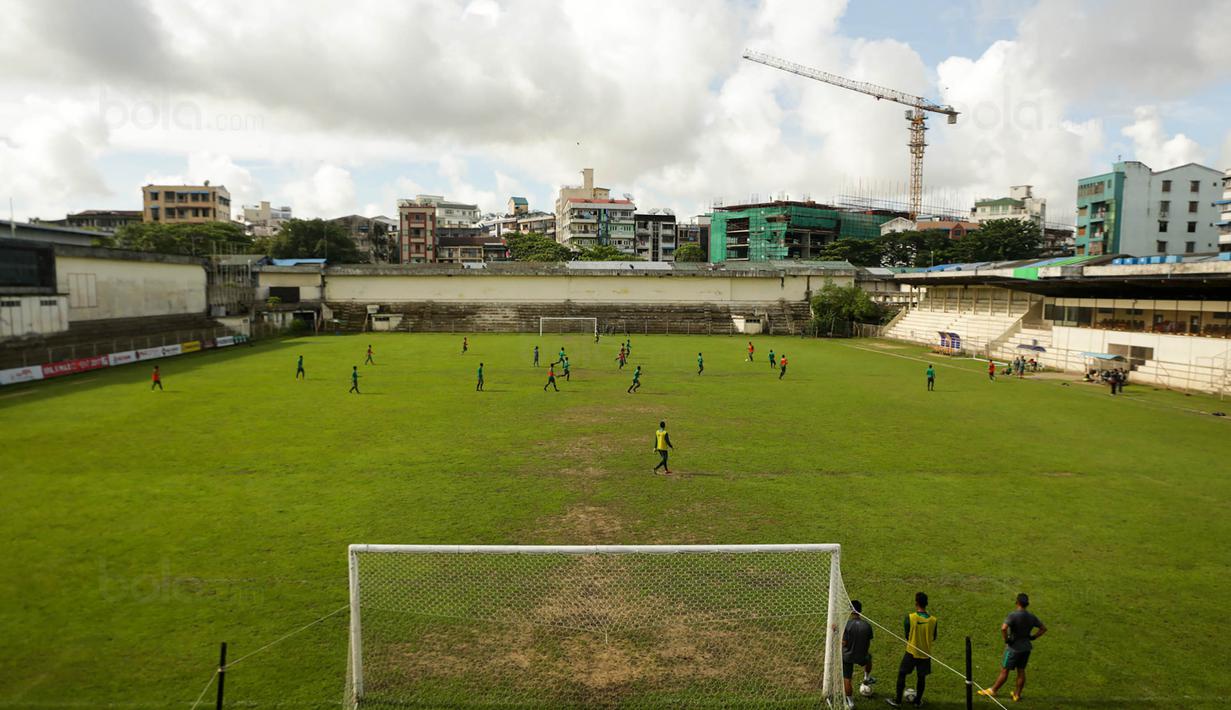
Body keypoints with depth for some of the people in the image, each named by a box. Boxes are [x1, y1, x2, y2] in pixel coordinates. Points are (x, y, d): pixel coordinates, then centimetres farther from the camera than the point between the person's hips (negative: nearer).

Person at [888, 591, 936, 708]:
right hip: (925, 654, 2)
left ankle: (897, 701, 18)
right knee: (921, 677, 19)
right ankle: (918, 701, 32)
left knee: (902, 675, 12)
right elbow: (933, 638, 2)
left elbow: (906, 635, -8)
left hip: (911, 652, -2)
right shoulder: (933, 620, -11)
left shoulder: (909, 618, -19)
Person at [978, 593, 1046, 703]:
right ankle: (1017, 694, 25)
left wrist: (1006, 640, -17)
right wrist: (1032, 637, 10)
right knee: (1021, 671, 15)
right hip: (1026, 648, 6)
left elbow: (1003, 628, -34)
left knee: (1004, 670, 5)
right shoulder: (1031, 617, -1)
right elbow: (1043, 629, 11)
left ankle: (992, 690, 17)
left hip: (1014, 648, -6)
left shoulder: (1013, 615, -21)